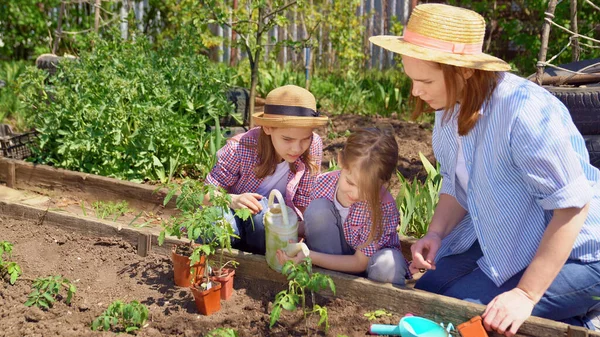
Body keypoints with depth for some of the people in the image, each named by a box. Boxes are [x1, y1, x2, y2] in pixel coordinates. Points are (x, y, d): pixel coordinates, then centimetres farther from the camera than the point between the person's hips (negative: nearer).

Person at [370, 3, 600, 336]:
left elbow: (573, 206, -28)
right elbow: (456, 184, 9)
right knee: (426, 294, 9)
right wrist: (436, 233, -9)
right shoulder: (451, 106, -5)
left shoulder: (525, 111, -30)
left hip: (572, 253, -8)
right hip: (505, 242, 9)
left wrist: (525, 294, -28)